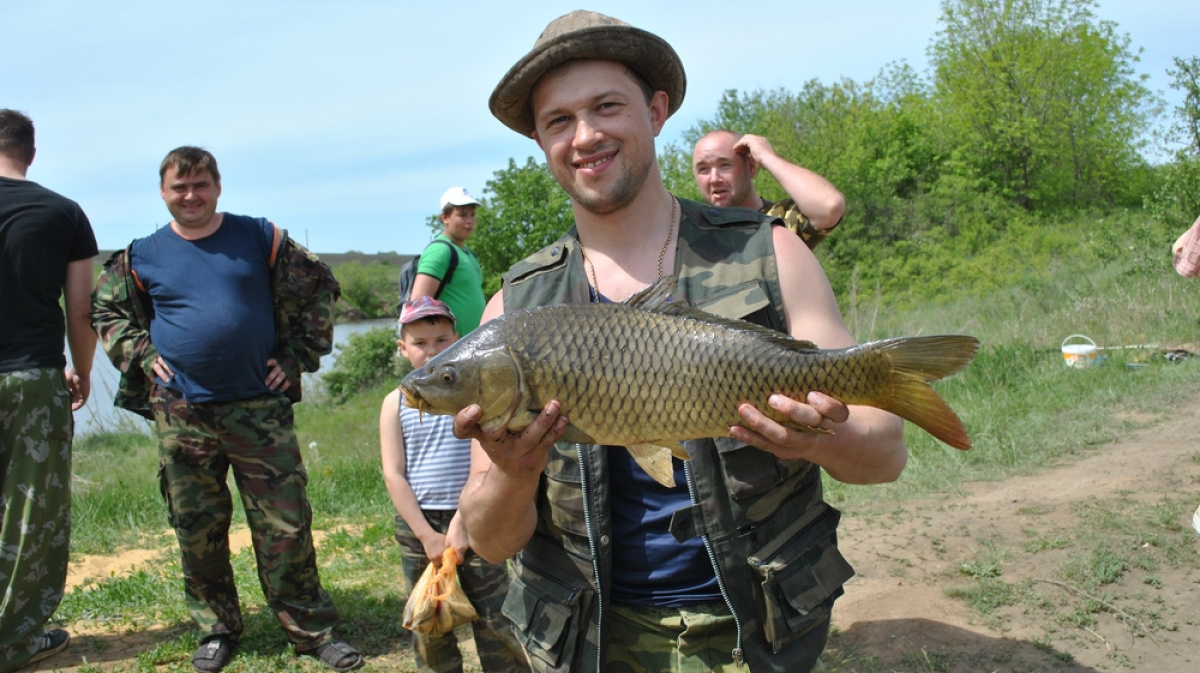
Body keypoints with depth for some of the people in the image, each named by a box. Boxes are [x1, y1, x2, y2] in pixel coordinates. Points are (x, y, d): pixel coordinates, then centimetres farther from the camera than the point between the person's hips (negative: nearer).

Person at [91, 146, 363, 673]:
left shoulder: (260, 238, 4)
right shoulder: (142, 256, 8)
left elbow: (319, 287, 9)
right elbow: (106, 310, 21)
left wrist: (297, 356, 3)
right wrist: (142, 357, 5)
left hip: (259, 408, -1)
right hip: (180, 413, 2)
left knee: (285, 524, 0)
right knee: (197, 529, 9)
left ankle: (311, 630, 12)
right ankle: (216, 630, 26)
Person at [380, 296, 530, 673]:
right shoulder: (396, 402, 2)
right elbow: (393, 474, -2)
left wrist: (462, 522, -16)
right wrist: (426, 534, -10)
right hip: (418, 526, 2)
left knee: (495, 622, 3)